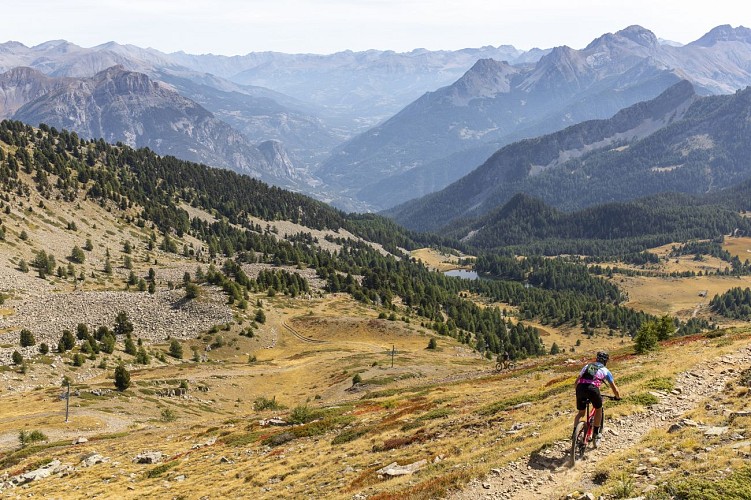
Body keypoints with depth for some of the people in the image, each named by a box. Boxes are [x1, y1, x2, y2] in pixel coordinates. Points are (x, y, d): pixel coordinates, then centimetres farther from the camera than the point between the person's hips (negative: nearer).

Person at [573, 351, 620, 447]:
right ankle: (596, 434, 26)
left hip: (580, 388, 3)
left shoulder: (587, 366, 31)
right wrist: (618, 396, 43)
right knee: (598, 410, 25)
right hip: (592, 388, -3)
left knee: (581, 413, 22)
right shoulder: (605, 371, 22)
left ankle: (574, 434, 6)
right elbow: (614, 387, 25)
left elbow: (577, 381, 32)